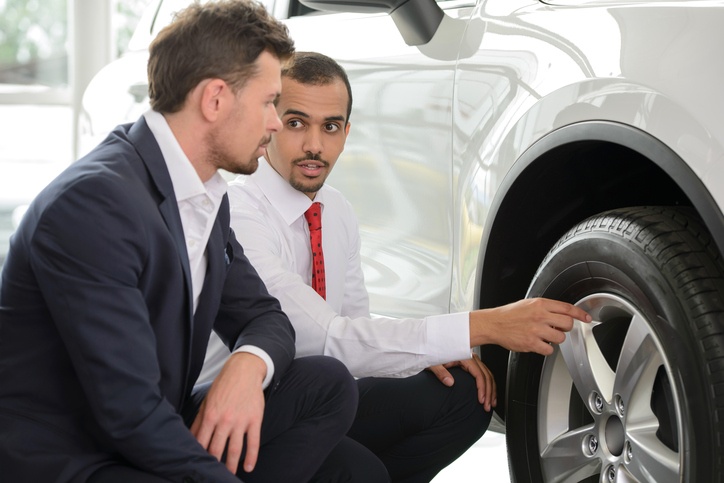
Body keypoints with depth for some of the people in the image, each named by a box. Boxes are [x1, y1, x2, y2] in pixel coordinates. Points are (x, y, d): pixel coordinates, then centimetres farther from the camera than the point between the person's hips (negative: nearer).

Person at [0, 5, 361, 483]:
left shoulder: (207, 199, 8)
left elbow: (263, 317, 16)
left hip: (152, 439, 10)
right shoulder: (93, 202, -22)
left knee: (328, 385, 1)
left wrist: (249, 366, -8)